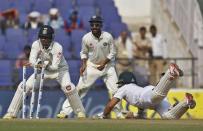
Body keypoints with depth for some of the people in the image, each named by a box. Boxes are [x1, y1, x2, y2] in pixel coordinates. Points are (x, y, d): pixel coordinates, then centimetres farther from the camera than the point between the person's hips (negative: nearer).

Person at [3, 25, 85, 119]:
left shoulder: (57, 47, -29)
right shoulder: (36, 45, -19)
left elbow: (55, 67, -35)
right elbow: (32, 60, -29)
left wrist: (45, 66, -55)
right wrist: (37, 64, -52)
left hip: (59, 69, -3)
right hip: (43, 70, 3)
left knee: (67, 87, -30)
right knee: (24, 86, -11)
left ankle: (80, 112, -11)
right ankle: (11, 113, -2)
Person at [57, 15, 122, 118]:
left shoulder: (108, 37, -16)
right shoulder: (86, 38, -13)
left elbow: (112, 53, -7)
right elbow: (84, 53, 2)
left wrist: (104, 63, -20)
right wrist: (83, 65, -13)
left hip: (107, 65, 0)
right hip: (91, 66, 0)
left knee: (114, 90, -5)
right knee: (80, 88, -5)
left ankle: (119, 113, 11)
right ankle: (65, 111, -3)